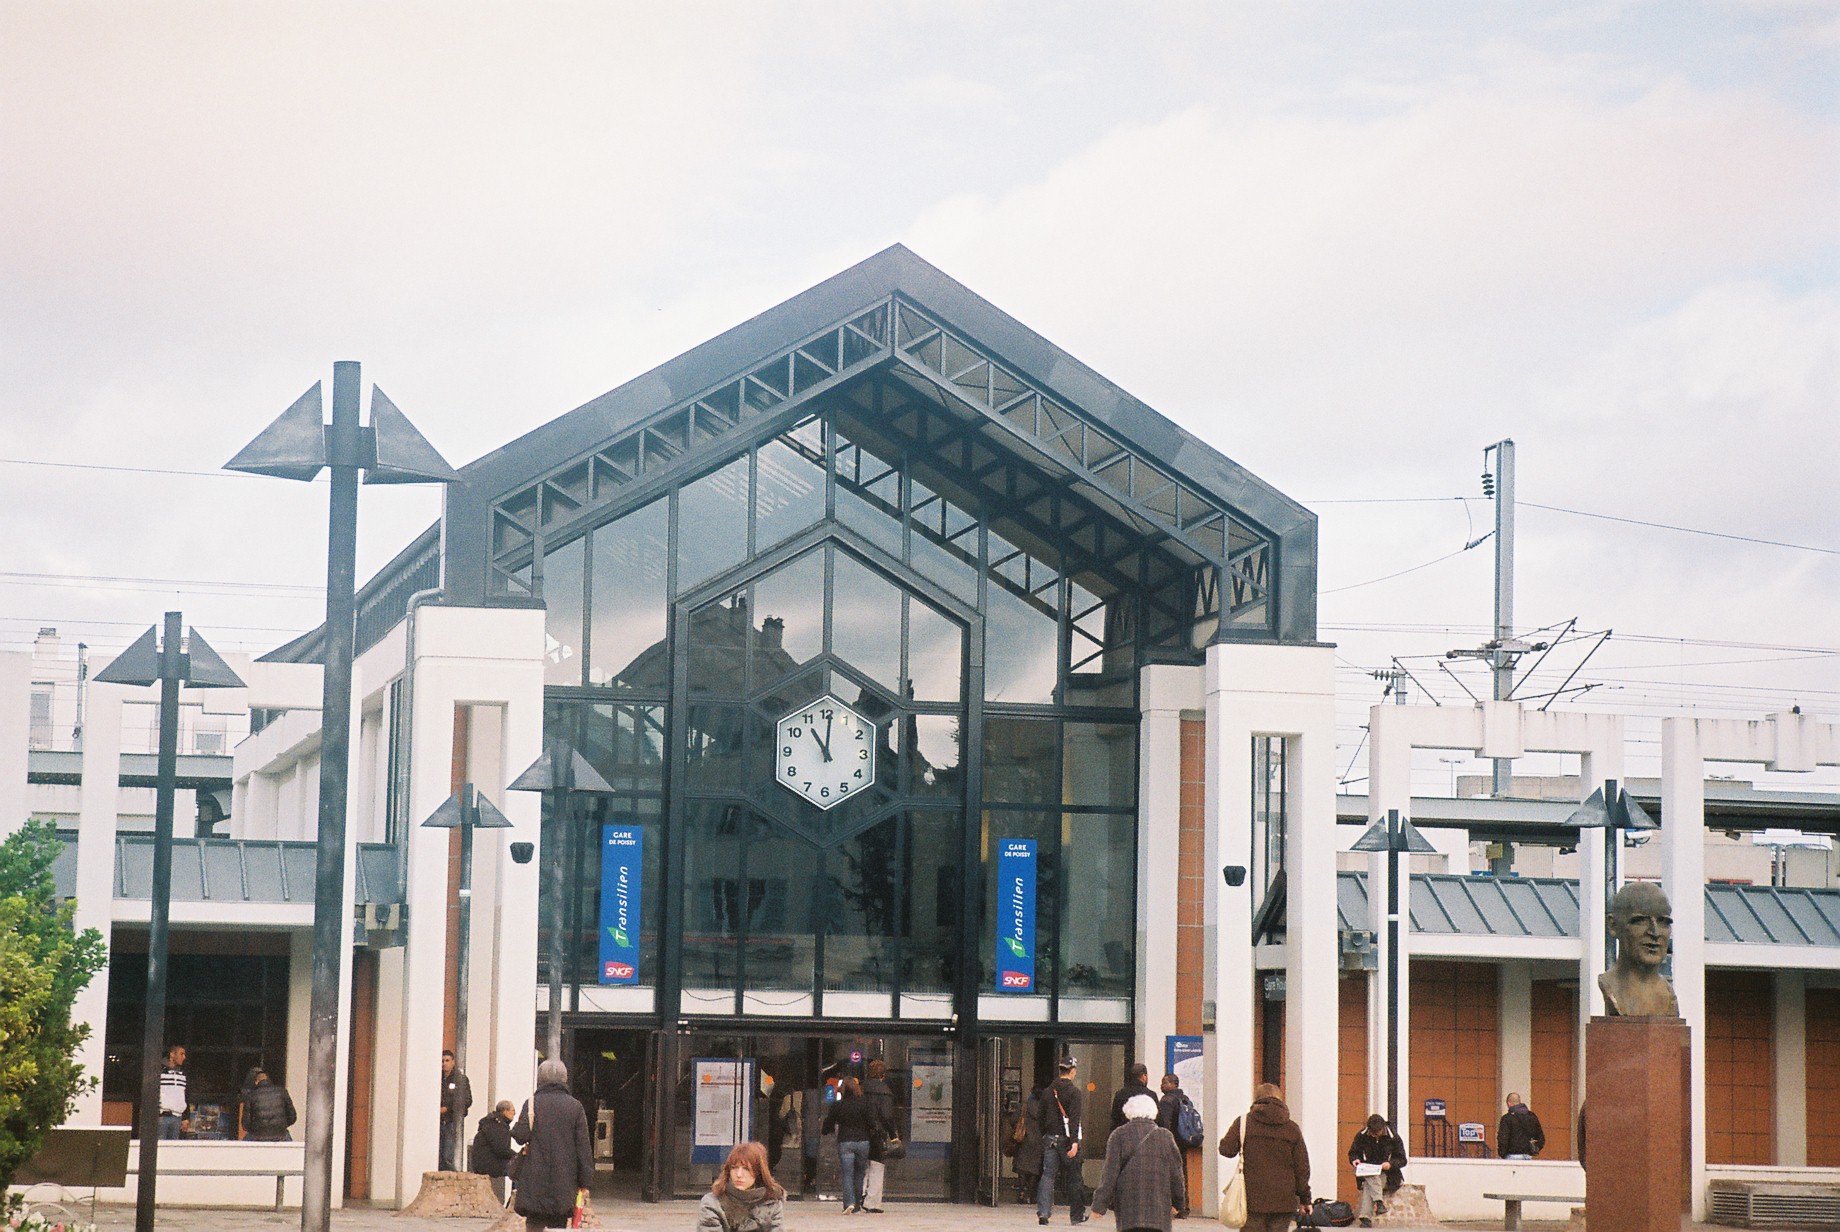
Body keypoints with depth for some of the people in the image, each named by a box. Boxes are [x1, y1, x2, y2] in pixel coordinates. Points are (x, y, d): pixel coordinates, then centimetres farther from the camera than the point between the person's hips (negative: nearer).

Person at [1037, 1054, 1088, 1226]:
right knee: (1074, 1177, 7)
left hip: (1049, 1139, 4)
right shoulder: (1073, 1091, -9)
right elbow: (1074, 1118, -17)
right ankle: (1077, 1215, 15)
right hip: (1066, 1139, -4)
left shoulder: (1047, 1092, 9)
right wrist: (1074, 1142, -21)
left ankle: (1042, 1211, -15)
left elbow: (1042, 1117, 15)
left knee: (1048, 1175, 1)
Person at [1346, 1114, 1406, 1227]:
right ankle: (1379, 1201, -51)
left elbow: (1402, 1160, -1)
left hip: (1387, 1174, -2)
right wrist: (1355, 1159, -15)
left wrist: (1391, 1164, -23)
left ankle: (1366, 1218, -43)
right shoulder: (1361, 1136, -1)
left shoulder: (1393, 1137, -6)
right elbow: (1353, 1153, 10)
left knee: (1368, 1186, -33)